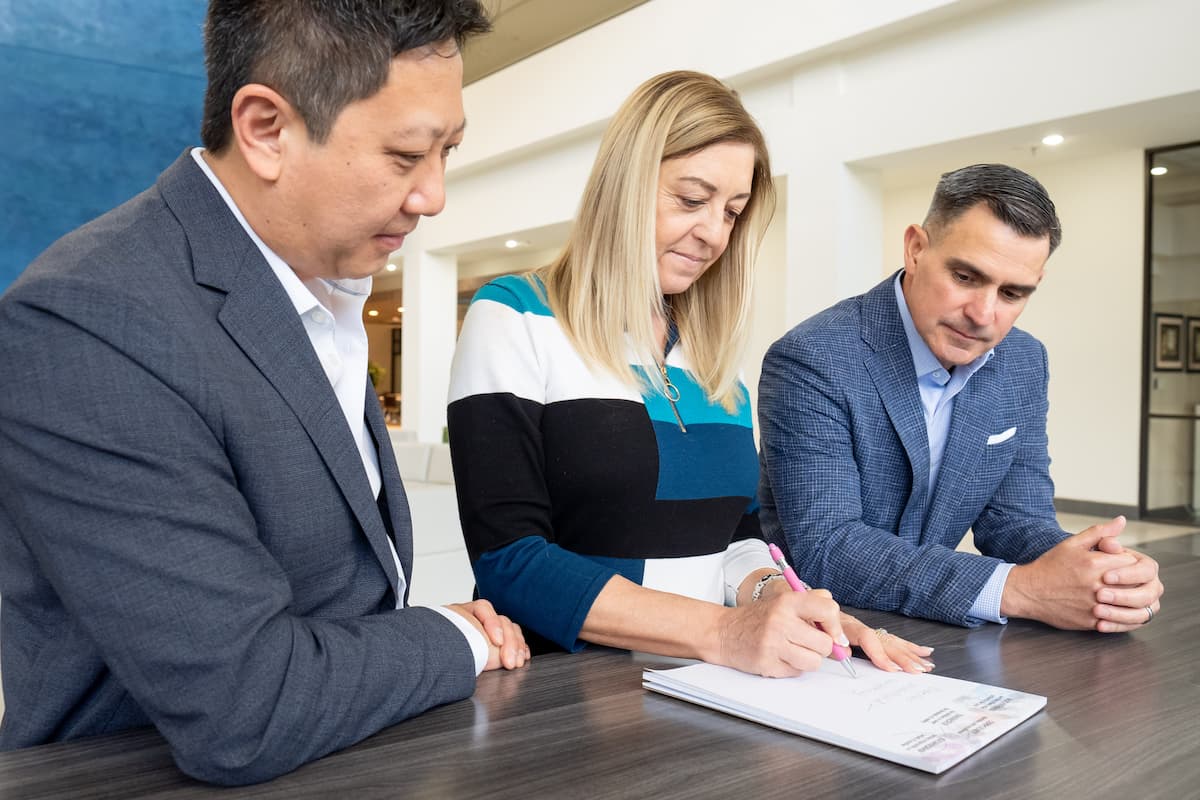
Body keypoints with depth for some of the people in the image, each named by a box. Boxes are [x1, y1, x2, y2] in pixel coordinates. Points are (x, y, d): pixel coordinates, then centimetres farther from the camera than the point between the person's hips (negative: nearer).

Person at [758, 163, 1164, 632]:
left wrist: (1093, 574, -19)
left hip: (932, 641, 6)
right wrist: (1015, 589, -30)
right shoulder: (810, 363, -19)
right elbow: (824, 548, -24)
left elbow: (1014, 518, 3)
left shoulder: (1024, 365, 2)